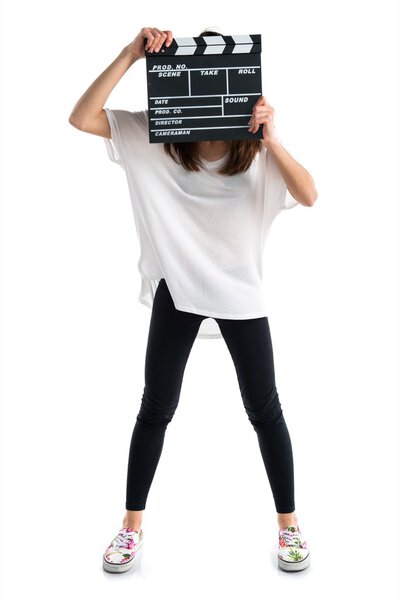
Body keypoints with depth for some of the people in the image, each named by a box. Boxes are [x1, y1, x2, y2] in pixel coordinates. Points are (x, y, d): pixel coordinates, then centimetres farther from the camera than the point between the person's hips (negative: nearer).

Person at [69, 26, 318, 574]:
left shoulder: (257, 144, -7)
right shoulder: (152, 135, -7)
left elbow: (308, 196, -18)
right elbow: (81, 118, -18)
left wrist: (271, 141, -32)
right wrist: (131, 54, -25)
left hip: (241, 291, 0)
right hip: (177, 288, 0)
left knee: (264, 409, 8)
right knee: (156, 407, 10)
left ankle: (288, 525, 29)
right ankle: (132, 526, 29)